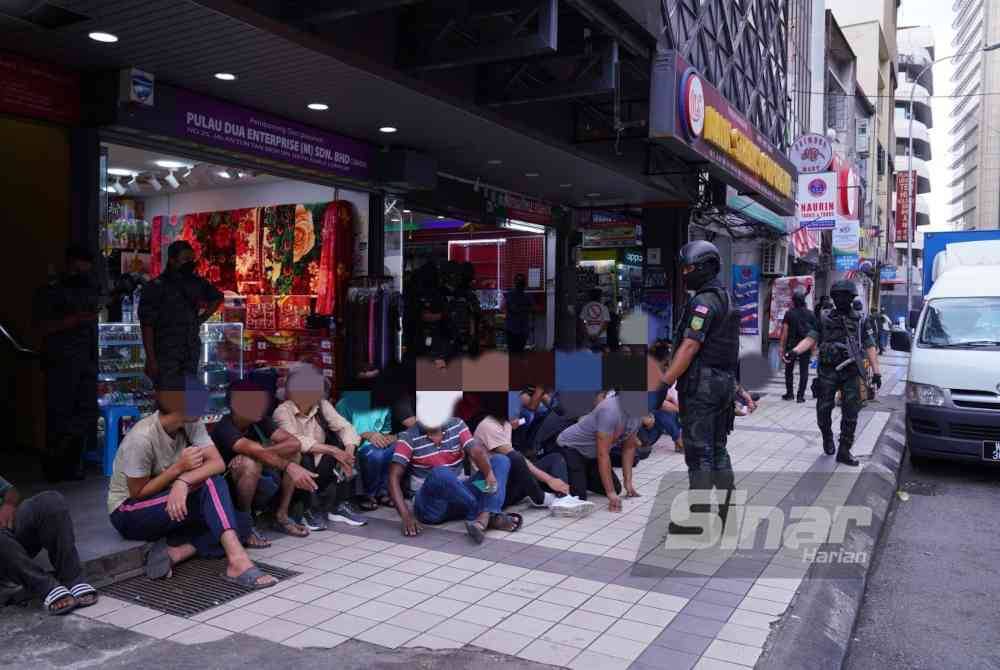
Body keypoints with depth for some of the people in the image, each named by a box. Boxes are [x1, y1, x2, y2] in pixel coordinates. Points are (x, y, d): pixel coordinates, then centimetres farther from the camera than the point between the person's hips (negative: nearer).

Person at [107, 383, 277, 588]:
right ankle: (237, 560, -38)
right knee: (211, 484, -29)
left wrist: (183, 481, -35)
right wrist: (180, 466, -26)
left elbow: (218, 463, -18)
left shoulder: (191, 424, -8)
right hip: (129, 512, -6)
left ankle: (174, 552, -23)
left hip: (171, 507, 7)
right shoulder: (141, 438, -25)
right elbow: (137, 493, -18)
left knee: (240, 523, -12)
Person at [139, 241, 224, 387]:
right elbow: (147, 325, -9)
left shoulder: (196, 283, 8)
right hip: (166, 356, -5)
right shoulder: (156, 287, -6)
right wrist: (151, 360, -14)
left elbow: (217, 297, 28)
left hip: (192, 354, 5)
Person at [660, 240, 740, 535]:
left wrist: (664, 383, -21)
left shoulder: (704, 301, -15)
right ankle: (722, 514, 20)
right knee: (718, 450, 14)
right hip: (724, 382, 10)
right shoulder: (726, 298, 16)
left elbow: (689, 347, -21)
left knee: (698, 452, -3)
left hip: (701, 385, -10)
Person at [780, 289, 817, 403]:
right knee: (804, 371, 5)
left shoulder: (789, 313, -6)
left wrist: (782, 347, -5)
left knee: (789, 370, 12)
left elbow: (785, 331, -8)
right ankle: (800, 395, 2)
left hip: (791, 345, -2)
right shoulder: (810, 314, 2)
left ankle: (789, 393, 14)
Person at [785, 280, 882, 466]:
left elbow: (870, 347, 8)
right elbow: (811, 339, 2)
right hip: (828, 372, 0)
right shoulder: (825, 318, 7)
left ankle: (844, 452, 6)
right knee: (824, 409, 0)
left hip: (851, 374, 0)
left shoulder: (860, 320, 8)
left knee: (850, 413, -1)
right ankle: (827, 438, 28)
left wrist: (876, 371, 2)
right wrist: (795, 351, -16)